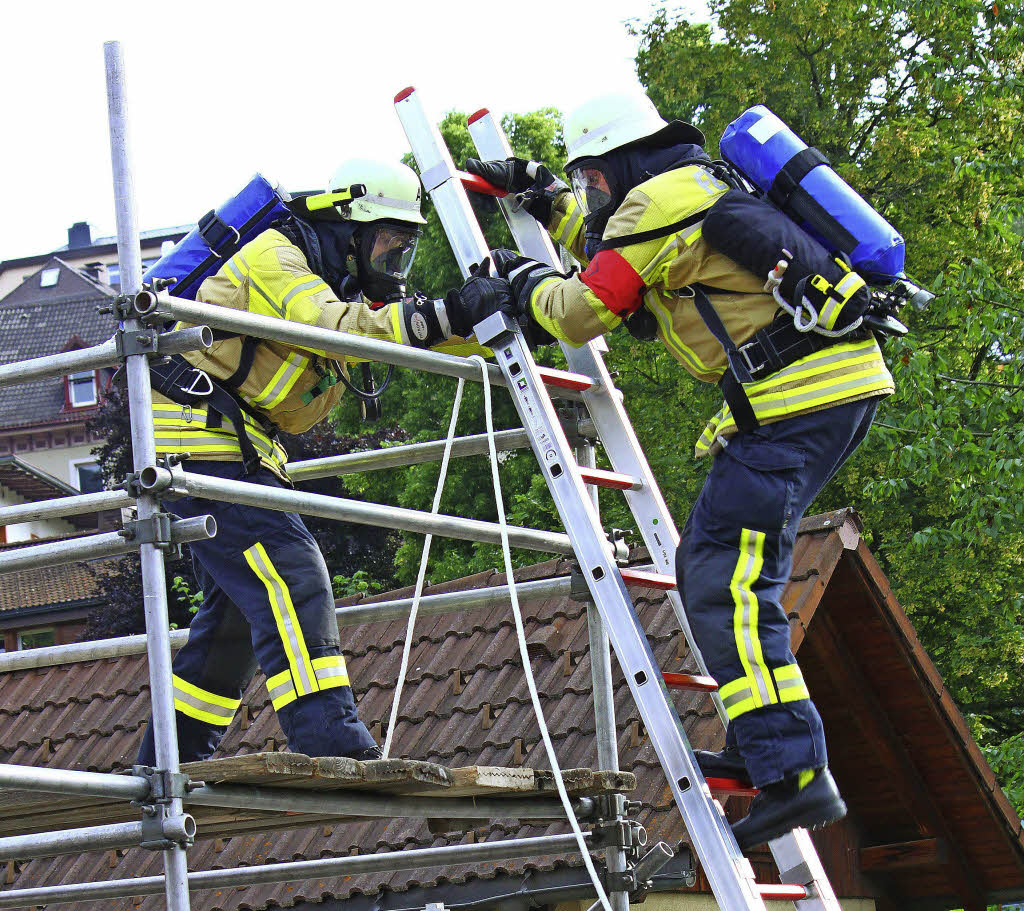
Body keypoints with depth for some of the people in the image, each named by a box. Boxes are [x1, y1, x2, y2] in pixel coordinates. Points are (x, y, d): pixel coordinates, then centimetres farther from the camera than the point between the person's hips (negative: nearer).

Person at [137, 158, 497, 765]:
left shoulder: (349, 287, 19)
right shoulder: (277, 256, -10)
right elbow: (335, 328, -28)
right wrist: (445, 315, -32)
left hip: (242, 447, 10)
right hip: (198, 434, -10)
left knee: (240, 607, 12)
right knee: (290, 577, -20)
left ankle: (168, 763, 18)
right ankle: (333, 747, -29)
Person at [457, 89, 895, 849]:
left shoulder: (658, 200, -5)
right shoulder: (700, 189, 26)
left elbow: (584, 311, -4)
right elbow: (617, 251, 46)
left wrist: (527, 280, 15)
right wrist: (549, 203, 45)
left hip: (798, 392, -10)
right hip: (841, 386, 10)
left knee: (726, 585, -14)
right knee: (712, 567, 16)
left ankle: (794, 773, -23)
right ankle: (762, 748, 17)